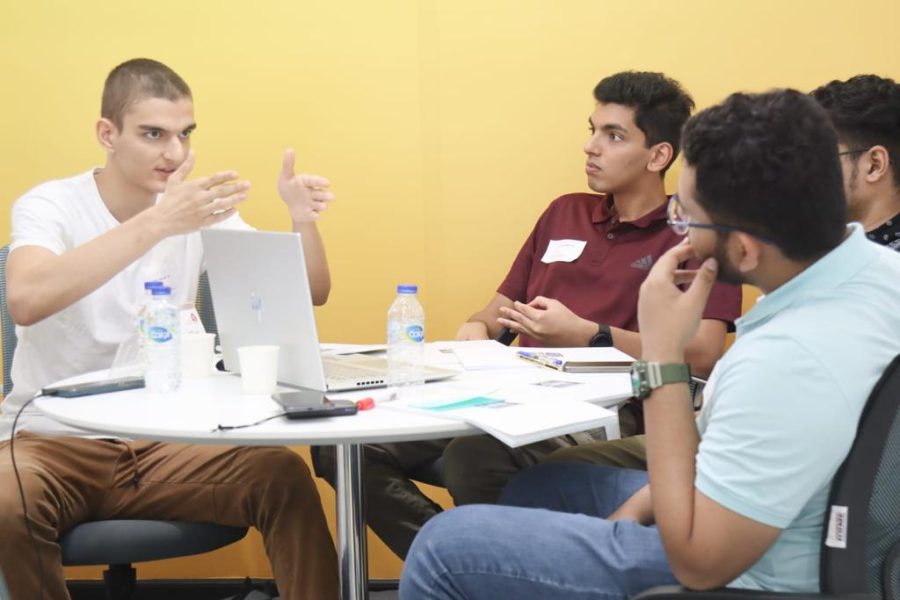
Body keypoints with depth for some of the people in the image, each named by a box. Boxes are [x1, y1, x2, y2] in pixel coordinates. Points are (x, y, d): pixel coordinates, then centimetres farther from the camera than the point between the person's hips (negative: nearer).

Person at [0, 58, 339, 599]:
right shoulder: (50, 205, -8)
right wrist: (158, 222, -37)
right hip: (54, 438, -2)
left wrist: (303, 221, -17)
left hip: (164, 440, 3)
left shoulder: (201, 213, 4)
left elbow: (309, 296, 4)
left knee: (285, 477, -24)